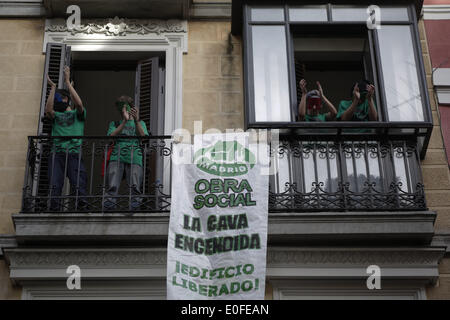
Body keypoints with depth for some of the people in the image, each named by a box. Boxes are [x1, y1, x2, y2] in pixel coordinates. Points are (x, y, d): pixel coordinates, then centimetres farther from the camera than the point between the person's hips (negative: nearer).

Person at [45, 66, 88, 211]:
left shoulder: (77, 114, 19)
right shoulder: (56, 115, 25)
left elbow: (79, 104, -3)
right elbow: (48, 109, 3)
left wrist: (67, 82, -1)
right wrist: (53, 87, 4)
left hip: (74, 152, -2)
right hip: (57, 153, 2)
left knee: (78, 185, -14)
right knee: (54, 185, -12)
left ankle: (82, 209, -15)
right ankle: (54, 210, -13)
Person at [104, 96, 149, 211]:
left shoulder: (140, 123, 26)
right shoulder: (115, 123, 27)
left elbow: (143, 137, 4)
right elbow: (112, 136, 4)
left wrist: (137, 120, -11)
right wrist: (125, 121, -6)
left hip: (134, 158, 0)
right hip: (117, 157, 0)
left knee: (135, 185, -19)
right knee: (112, 186, -19)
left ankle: (135, 205, -20)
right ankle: (110, 205, -20)